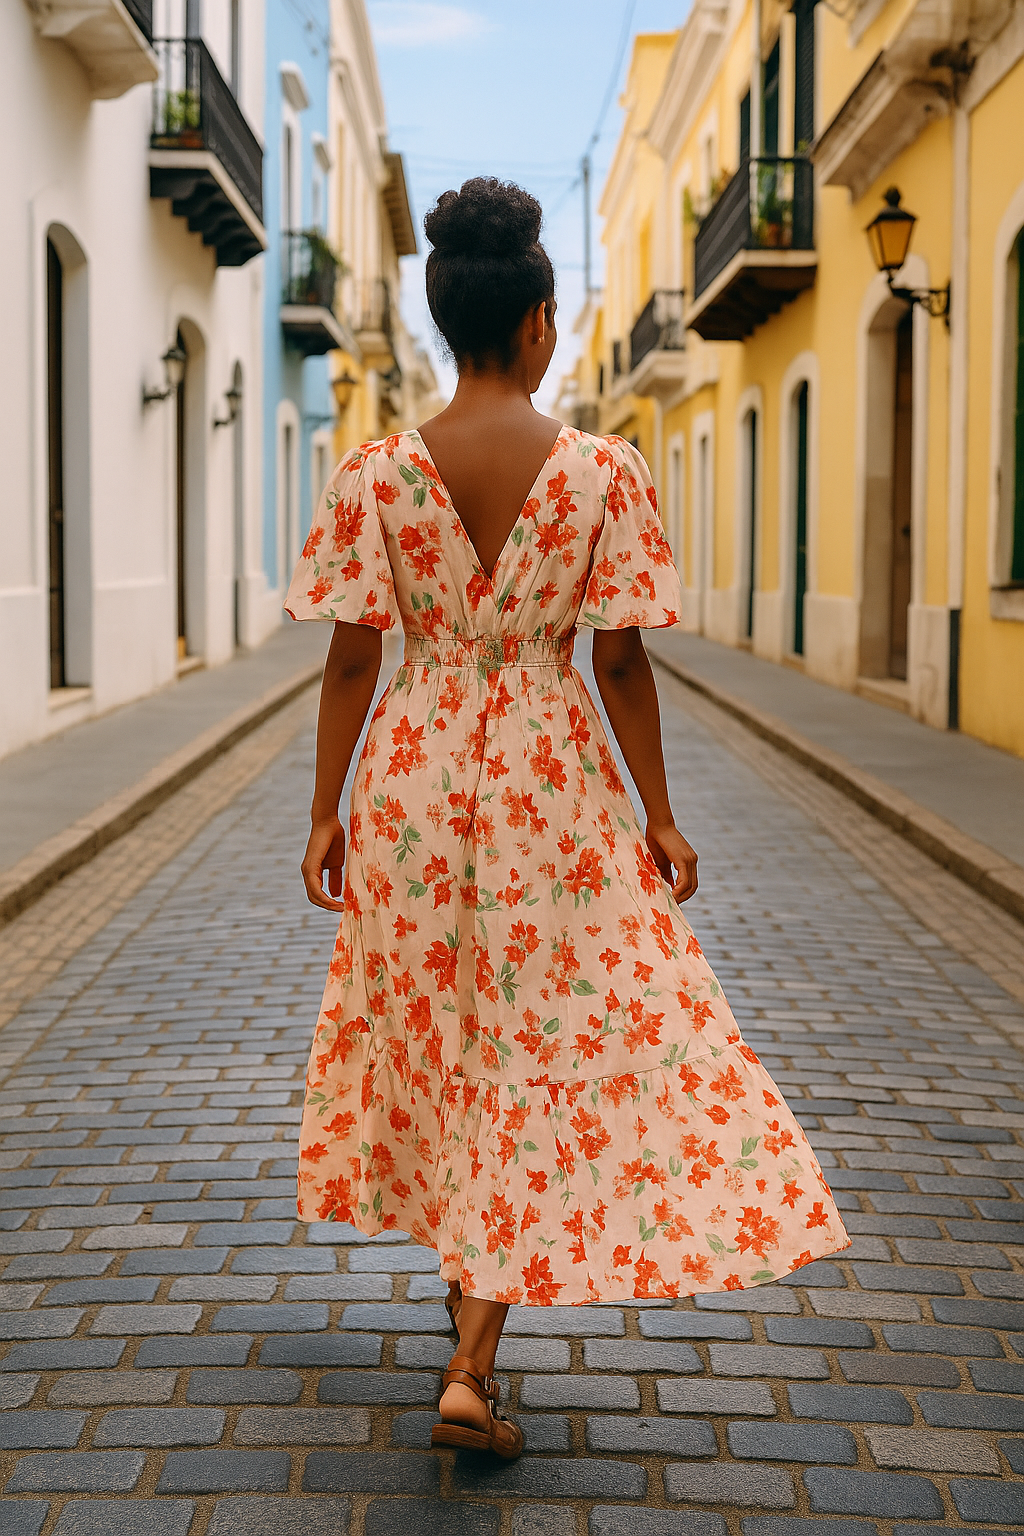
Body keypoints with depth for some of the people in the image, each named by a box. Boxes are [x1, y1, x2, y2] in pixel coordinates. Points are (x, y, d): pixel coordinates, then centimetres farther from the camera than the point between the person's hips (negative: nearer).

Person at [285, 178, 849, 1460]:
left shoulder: (373, 477, -6)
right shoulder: (605, 472, -10)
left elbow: (351, 660, -4)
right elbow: (620, 665, -7)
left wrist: (326, 814, 5)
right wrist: (659, 818, 2)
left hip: (414, 777, 2)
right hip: (551, 780, -2)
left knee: (431, 1028, 20)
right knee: (548, 1046, 6)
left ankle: (465, 1280, 39)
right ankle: (473, 1358, 1)